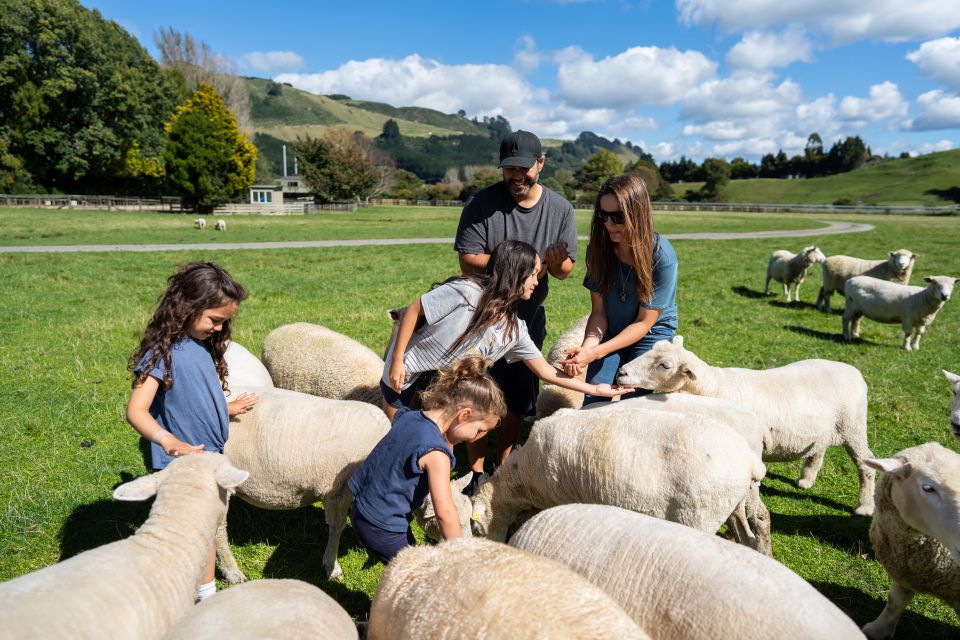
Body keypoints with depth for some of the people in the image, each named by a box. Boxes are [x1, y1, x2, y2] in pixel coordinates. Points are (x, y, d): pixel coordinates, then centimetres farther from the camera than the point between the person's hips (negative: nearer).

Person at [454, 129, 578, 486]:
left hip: (529, 317, 3)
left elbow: (565, 271, -4)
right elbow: (468, 261, -18)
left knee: (518, 399, 13)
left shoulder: (560, 209, -4)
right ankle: (477, 473, 19)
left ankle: (503, 467, 32)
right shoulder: (482, 203, -12)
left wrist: (555, 263, -28)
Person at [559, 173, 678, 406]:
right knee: (593, 403, -8)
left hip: (650, 337, -3)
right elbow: (598, 312, -11)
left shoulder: (661, 257, -24)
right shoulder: (598, 249, -14)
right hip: (610, 334, 3)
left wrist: (596, 353, -27)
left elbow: (644, 323, -19)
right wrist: (588, 346, -31)